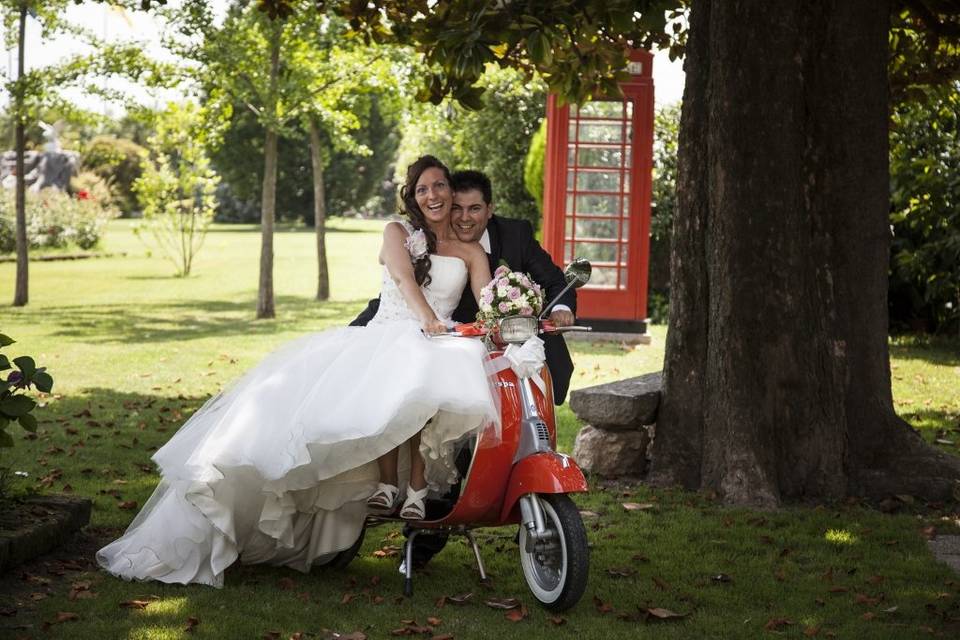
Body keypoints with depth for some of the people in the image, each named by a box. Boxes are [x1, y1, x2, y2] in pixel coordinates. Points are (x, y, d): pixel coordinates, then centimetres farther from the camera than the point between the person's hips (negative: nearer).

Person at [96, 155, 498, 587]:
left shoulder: (471, 252, 19)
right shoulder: (398, 233, 16)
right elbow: (403, 277, -5)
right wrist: (428, 319, -26)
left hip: (440, 346, 0)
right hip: (383, 338, 0)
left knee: (422, 378, -38)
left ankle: (417, 484, -33)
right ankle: (386, 482, -31)